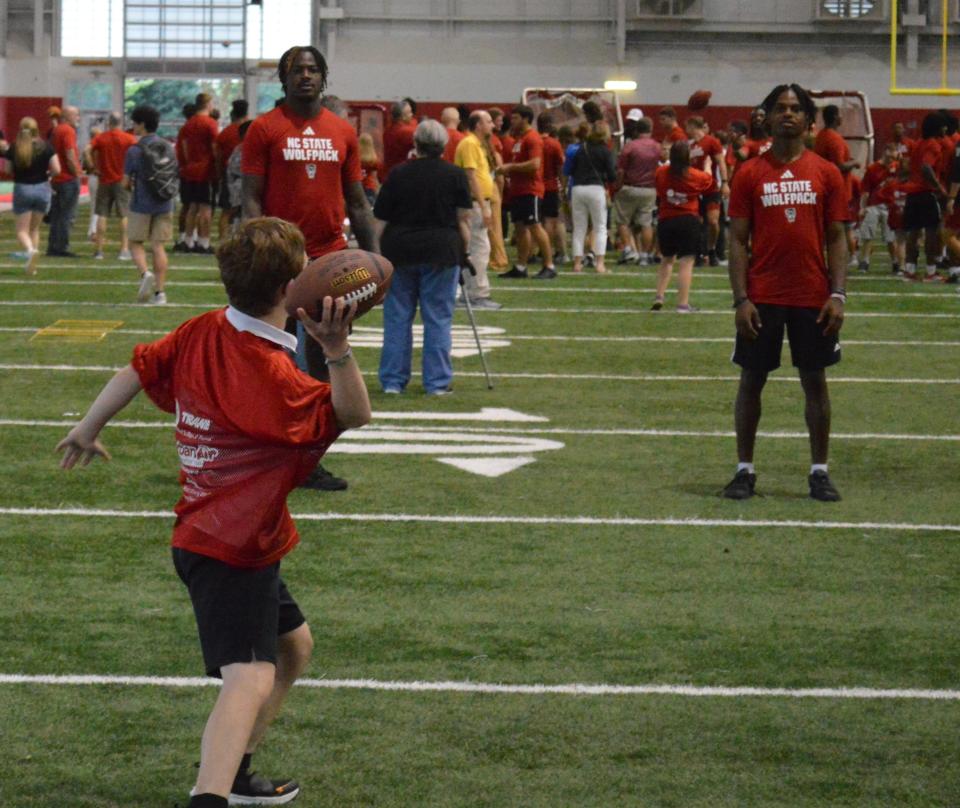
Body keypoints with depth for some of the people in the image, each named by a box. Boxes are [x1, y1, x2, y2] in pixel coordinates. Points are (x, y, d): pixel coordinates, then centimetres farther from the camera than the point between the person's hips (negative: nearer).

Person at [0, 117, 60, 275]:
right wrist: (47, 174, 8)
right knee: (35, 229, 16)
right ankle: (32, 266, 12)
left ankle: (30, 250, -27)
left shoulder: (13, 148, -6)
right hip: (42, 189, 1)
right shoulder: (45, 147, -5)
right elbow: (56, 169, -12)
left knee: (22, 230, 4)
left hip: (21, 189, -1)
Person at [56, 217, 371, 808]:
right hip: (232, 552, -10)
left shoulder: (204, 333, 0)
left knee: (295, 645, 25)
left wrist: (89, 431, 22)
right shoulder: (271, 374, -24)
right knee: (251, 677, -24)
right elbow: (355, 415, -20)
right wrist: (337, 349, -35)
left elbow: (137, 370, 9)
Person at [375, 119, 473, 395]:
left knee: (397, 317, 8)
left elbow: (381, 218, 4)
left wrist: (382, 253, 12)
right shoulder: (456, 175, 0)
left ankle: (393, 380, 10)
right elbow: (463, 219, 0)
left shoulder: (397, 175, 2)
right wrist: (463, 251, 9)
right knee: (438, 318, 4)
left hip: (399, 251, 1)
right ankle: (437, 382, 4)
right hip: (441, 251, -1)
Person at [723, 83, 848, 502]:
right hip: (762, 297, 0)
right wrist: (740, 299, -8)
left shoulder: (827, 173, 3)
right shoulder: (749, 174, 1)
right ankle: (745, 471, 13)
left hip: (813, 298, 1)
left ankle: (819, 472, 12)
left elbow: (836, 239, 4)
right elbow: (738, 240, 1)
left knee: (815, 381, 5)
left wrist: (837, 295, -6)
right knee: (751, 381, 4)